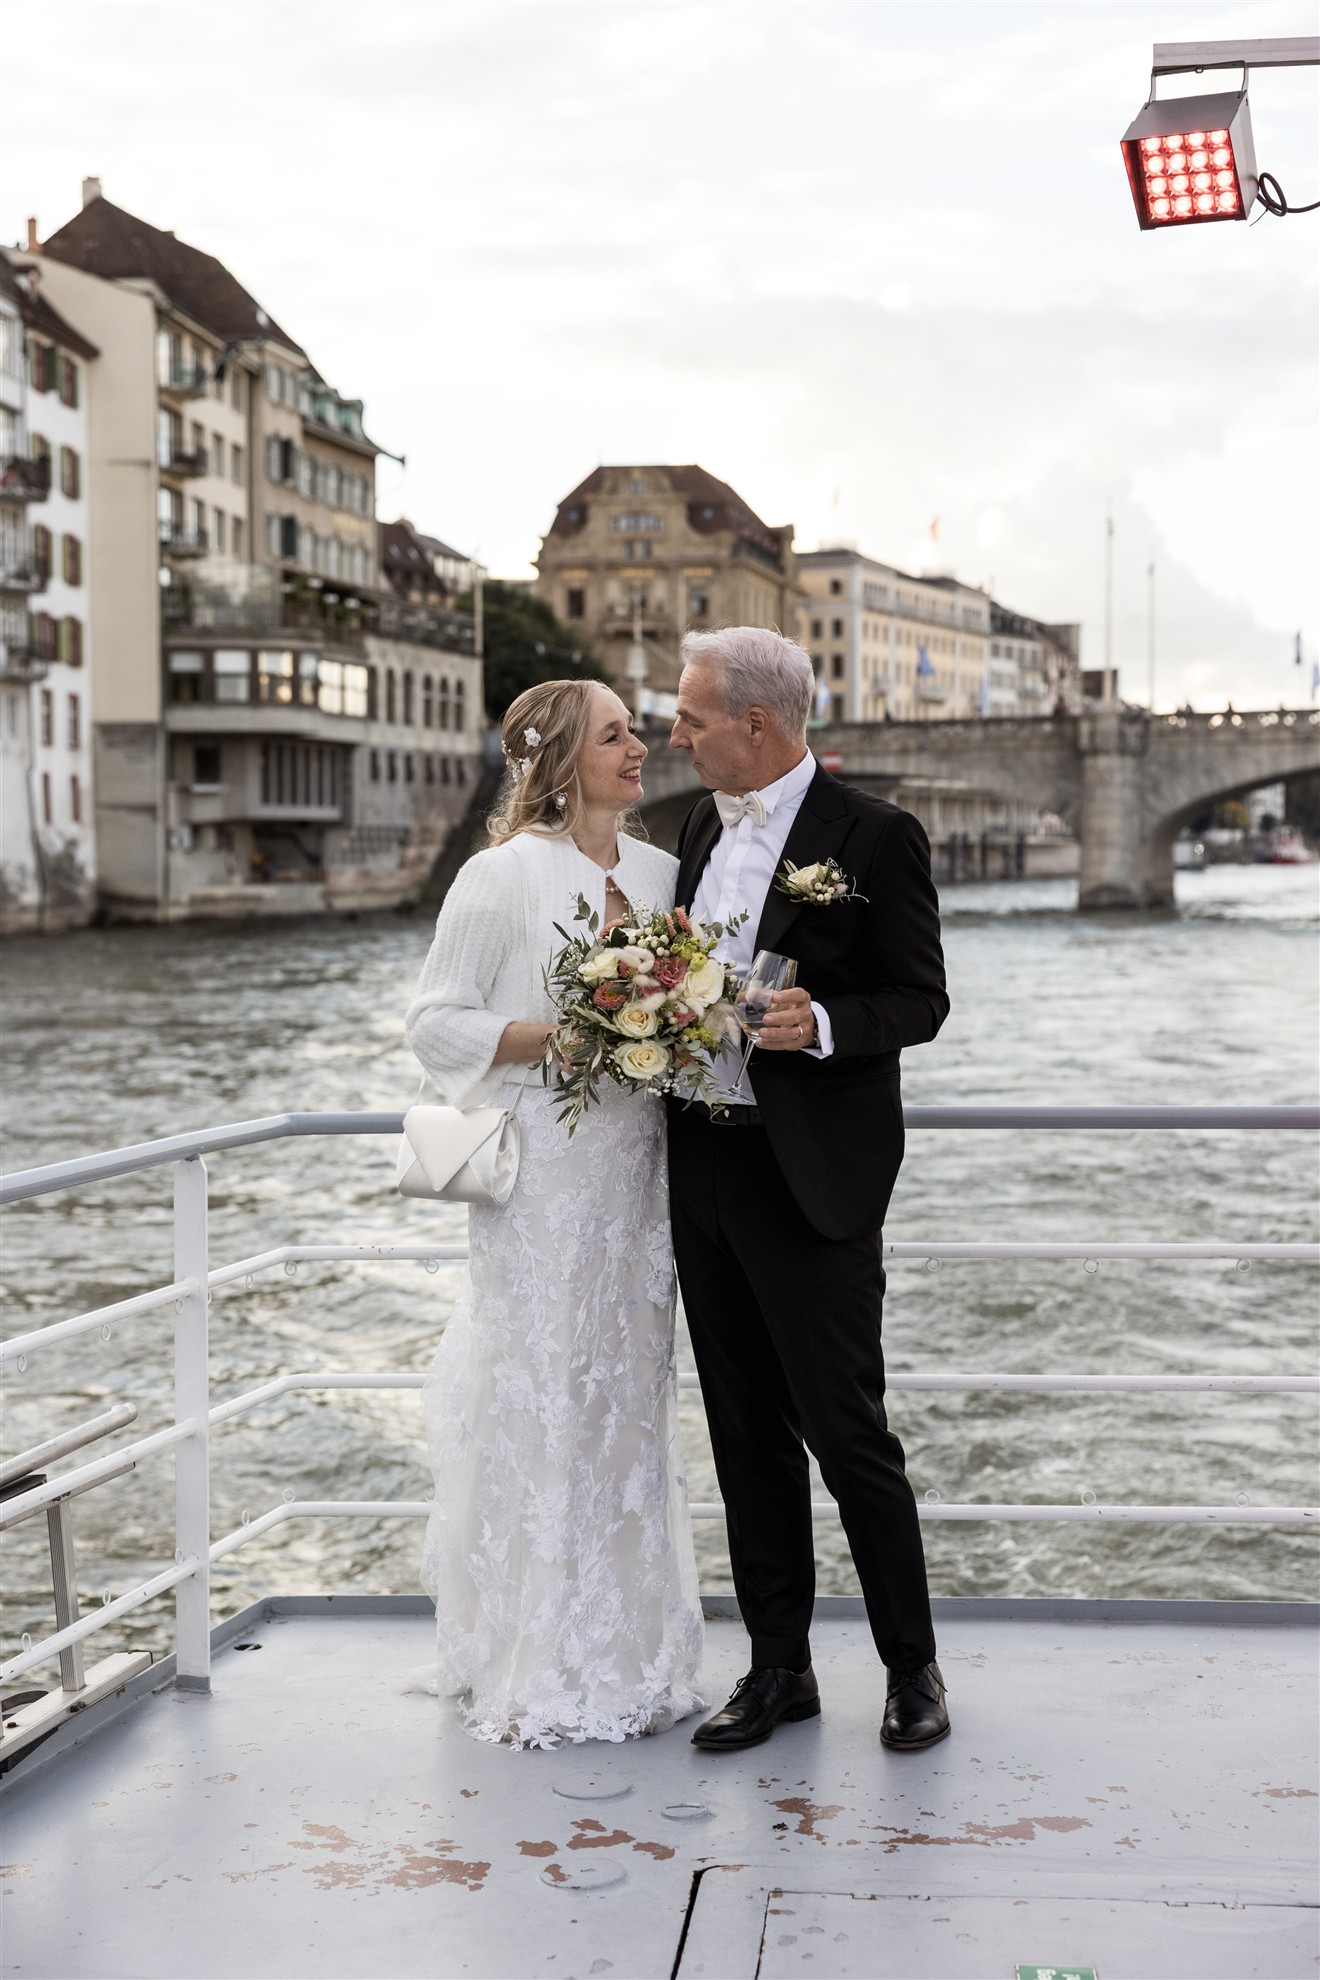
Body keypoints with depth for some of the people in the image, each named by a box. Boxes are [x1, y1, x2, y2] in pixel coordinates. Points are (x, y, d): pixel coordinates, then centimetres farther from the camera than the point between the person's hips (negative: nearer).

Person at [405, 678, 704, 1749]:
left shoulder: (660, 869, 11)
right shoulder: (505, 874, -7)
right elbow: (437, 1023, -7)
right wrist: (560, 1035, -17)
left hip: (632, 1170, 6)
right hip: (541, 1172, -6)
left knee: (629, 1399, 11)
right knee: (539, 1404, -1)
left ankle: (628, 1653, 22)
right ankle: (535, 1670, 10)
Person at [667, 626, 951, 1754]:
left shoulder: (875, 837, -9)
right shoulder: (704, 829, 13)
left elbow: (921, 1001, -8)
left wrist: (823, 1022, -24)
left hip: (813, 1180, -7)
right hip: (705, 1166, 7)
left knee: (846, 1428, -2)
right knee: (748, 1434, 12)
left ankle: (912, 1664, 14)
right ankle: (780, 1668, 22)